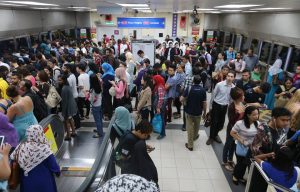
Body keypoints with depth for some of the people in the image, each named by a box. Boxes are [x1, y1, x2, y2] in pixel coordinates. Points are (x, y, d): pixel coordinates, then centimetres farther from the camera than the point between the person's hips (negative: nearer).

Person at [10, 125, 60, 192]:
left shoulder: (21, 147, -7)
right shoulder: (43, 149, -21)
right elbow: (53, 164, -14)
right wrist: (58, 171, 5)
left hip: (27, 182, 5)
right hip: (44, 182, -4)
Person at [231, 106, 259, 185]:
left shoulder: (257, 124, -9)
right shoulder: (240, 123, -25)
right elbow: (232, 133, -17)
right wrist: (240, 140, -23)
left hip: (251, 148, 4)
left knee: (246, 163, 18)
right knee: (240, 163, 12)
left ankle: (240, 177, 44)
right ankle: (235, 176, 41)